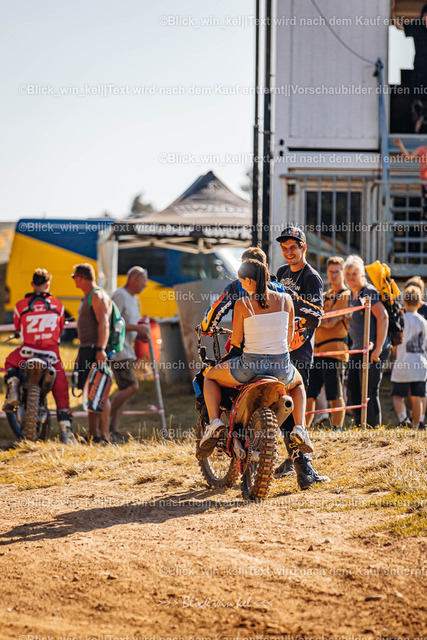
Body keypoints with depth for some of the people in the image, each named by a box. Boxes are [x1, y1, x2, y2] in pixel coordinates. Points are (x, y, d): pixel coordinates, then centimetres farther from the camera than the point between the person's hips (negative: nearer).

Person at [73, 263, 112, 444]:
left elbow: (104, 324, -20)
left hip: (95, 350, -11)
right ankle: (93, 435, 12)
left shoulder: (98, 296, -10)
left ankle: (104, 436, -17)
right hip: (86, 350, 11)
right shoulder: (88, 297, 22)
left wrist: (101, 349, -29)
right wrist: (81, 353, 28)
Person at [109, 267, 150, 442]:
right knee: (131, 386, -16)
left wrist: (141, 333, 10)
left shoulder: (134, 299, 20)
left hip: (126, 350, 10)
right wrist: (136, 328, -20)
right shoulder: (120, 296, -12)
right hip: (116, 349, -10)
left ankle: (114, 429, 5)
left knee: (125, 389, 5)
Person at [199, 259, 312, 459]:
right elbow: (289, 336, 11)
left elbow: (236, 340, -2)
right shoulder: (285, 300, 1)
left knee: (210, 377, 26)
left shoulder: (242, 304, -8)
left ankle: (214, 421, 4)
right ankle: (299, 428, 16)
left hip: (250, 365, -2)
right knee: (298, 383, 39)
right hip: (281, 367, 2)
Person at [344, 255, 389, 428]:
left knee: (369, 393, -7)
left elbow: (383, 317, -20)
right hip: (358, 349, 9)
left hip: (373, 350, -9)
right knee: (353, 390, 9)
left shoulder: (369, 292, -12)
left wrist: (378, 348, -23)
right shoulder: (351, 295, 14)